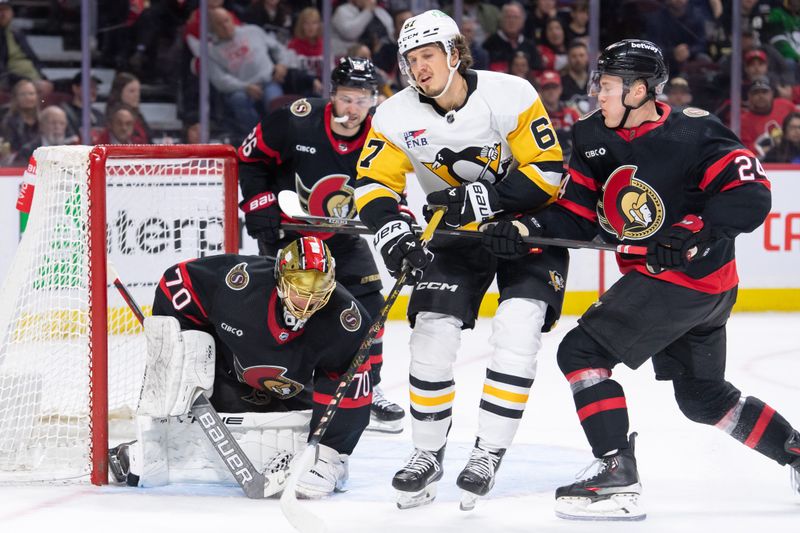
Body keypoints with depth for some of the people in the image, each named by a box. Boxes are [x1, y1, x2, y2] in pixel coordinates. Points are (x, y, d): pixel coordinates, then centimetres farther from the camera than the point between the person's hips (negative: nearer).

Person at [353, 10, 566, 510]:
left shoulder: (511, 96, -22)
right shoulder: (397, 116, -11)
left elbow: (548, 172, -21)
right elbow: (374, 183, -8)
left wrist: (482, 198, -29)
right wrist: (392, 230, -28)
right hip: (457, 236, 3)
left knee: (516, 336, -18)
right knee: (433, 335, -7)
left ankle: (488, 454, -6)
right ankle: (428, 454, 10)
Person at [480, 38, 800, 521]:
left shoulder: (692, 134, -18)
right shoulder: (594, 139, 5)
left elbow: (752, 195, -21)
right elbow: (576, 216, 7)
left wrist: (692, 232, -28)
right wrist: (525, 229, -9)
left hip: (691, 277, -9)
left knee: (582, 351, -15)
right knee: (703, 396, 21)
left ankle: (618, 476, -17)